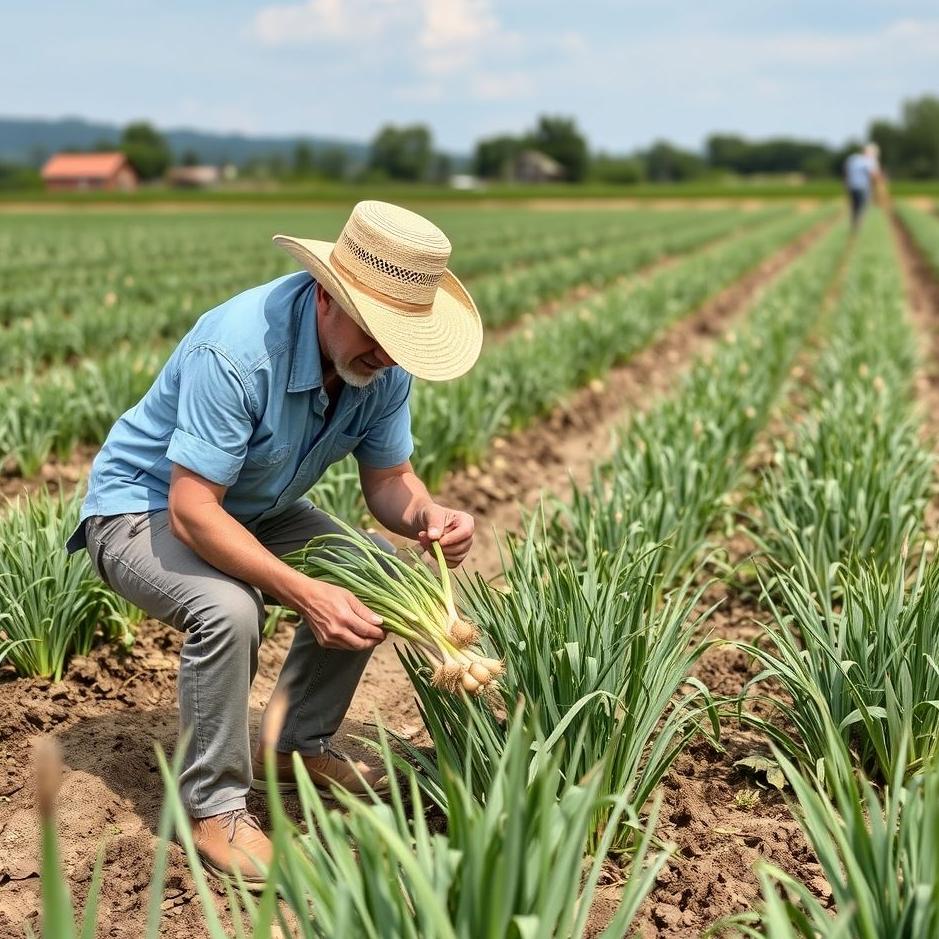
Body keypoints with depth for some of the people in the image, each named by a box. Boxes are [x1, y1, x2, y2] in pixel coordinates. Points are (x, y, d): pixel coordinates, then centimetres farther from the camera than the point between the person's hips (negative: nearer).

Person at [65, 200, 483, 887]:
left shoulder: (383, 362, -14)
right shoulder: (237, 349, -36)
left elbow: (387, 477, -5)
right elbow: (192, 511, -36)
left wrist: (427, 515, -28)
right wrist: (304, 593, -43)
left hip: (255, 508, 7)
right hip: (143, 510, -7)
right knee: (229, 608, -34)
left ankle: (299, 746, 14)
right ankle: (214, 805, -12)